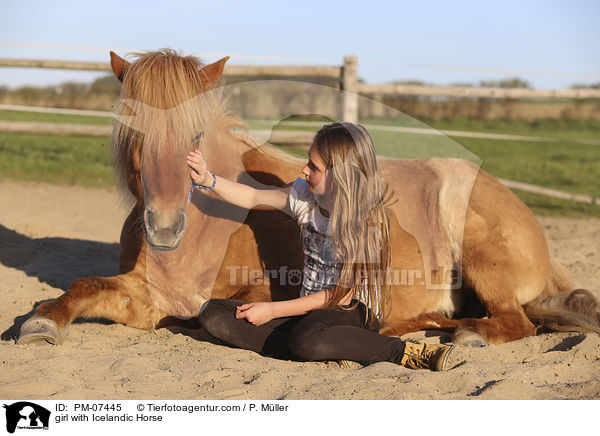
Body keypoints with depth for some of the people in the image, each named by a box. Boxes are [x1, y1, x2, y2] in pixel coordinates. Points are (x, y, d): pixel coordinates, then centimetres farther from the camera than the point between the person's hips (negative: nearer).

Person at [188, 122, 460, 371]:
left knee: (307, 341, -44)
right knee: (213, 315, -10)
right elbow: (253, 198, 16)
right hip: (310, 312, 8)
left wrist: (272, 310, -13)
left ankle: (408, 352, -25)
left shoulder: (365, 221, -16)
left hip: (354, 312, -7)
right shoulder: (304, 196, 2)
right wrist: (208, 180, -2)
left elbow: (344, 294, -16)